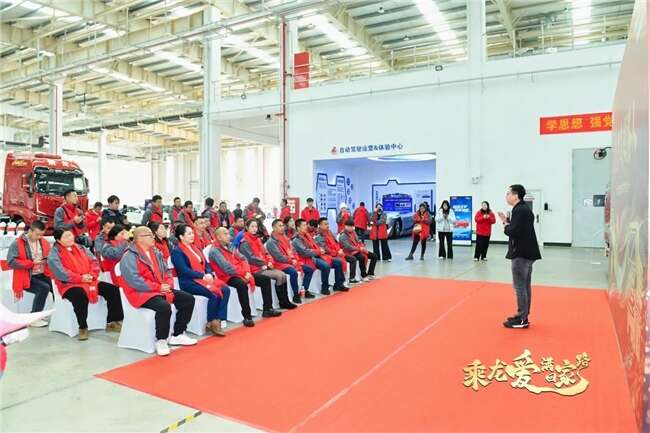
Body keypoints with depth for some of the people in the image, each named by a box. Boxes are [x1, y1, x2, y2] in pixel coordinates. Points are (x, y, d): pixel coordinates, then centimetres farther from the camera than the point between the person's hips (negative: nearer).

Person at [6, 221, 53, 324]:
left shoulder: (44, 242, 10)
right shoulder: (17, 244, -7)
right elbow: (11, 261, -15)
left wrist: (49, 260, -3)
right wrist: (32, 263, -17)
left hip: (43, 275, 5)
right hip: (27, 278, -5)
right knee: (44, 288, -31)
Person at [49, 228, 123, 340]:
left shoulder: (80, 248, 15)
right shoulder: (54, 254, -3)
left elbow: (94, 261, 9)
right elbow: (61, 273, -15)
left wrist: (92, 275, -10)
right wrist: (80, 278, -18)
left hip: (89, 281, 6)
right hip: (69, 285, -6)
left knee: (112, 290, -11)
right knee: (80, 295, -39)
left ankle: (112, 322, -1)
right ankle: (83, 327, -21)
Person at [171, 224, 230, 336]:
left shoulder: (196, 248, 19)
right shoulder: (177, 252, -4)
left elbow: (206, 264, 15)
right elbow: (184, 270, -15)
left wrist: (209, 274, -6)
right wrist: (203, 276, -19)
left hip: (204, 278, 7)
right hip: (189, 282, -7)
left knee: (225, 290, -17)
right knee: (214, 293, -28)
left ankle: (217, 321, -16)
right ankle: (210, 323, -10)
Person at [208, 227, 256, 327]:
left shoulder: (230, 246, 16)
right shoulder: (214, 250, -9)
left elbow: (242, 259, 10)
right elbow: (227, 267, -19)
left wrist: (247, 272, -8)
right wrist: (243, 273, -15)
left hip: (241, 274, 8)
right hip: (227, 276, -8)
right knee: (242, 284, -38)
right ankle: (247, 316, -31)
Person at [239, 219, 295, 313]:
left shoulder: (257, 239, 17)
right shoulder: (245, 242, -8)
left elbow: (265, 253, 16)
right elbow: (251, 258, -17)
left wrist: (269, 262, -3)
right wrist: (264, 264, -13)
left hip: (264, 267, 8)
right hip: (255, 269, -7)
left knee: (282, 275, -9)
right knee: (279, 276, -20)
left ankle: (284, 302, 1)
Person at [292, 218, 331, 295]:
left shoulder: (307, 235, 13)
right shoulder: (296, 240, -12)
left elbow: (315, 246, 17)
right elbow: (305, 252, -20)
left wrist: (320, 250, -6)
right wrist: (319, 252, -12)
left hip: (314, 256, 8)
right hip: (307, 259, -8)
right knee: (326, 266, -25)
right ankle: (324, 288, -11)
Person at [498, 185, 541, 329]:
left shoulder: (519, 210, -17)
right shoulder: (524, 209, 15)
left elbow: (513, 231, -24)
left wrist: (505, 225, -6)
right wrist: (507, 221, 8)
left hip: (521, 253, -11)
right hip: (527, 251, 11)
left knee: (519, 286, -4)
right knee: (525, 285, 16)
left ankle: (522, 319, 2)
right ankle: (523, 316, 25)